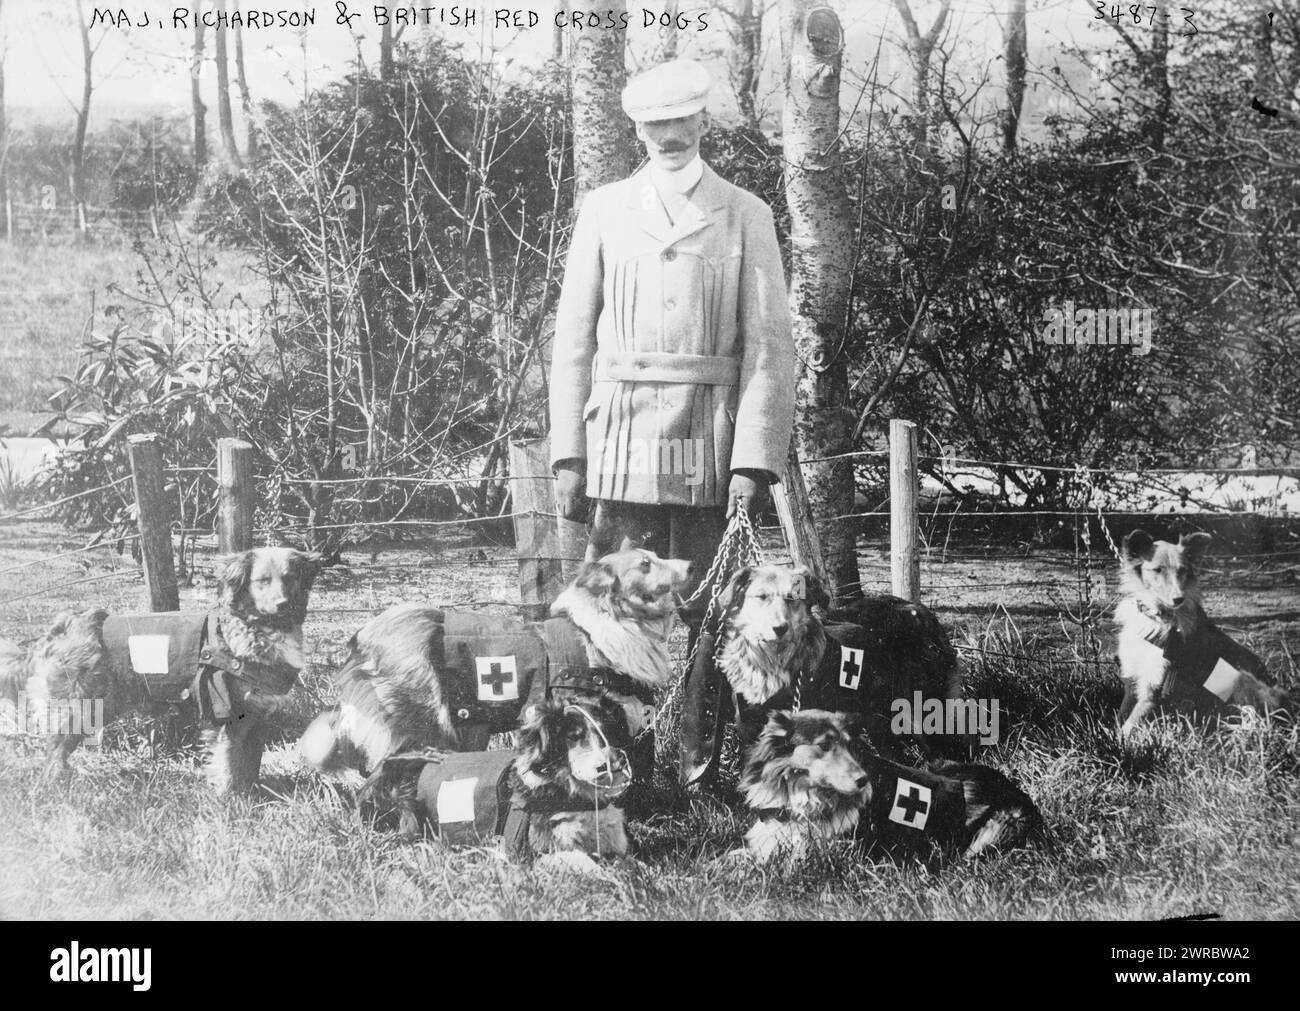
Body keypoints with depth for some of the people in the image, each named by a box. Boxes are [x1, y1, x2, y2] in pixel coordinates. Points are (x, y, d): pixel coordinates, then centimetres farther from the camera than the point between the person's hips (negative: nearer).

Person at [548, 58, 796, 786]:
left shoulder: (745, 216, 6)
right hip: (621, 444, 1)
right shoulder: (604, 211, 11)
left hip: (710, 445, -1)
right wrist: (568, 455, 1)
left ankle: (701, 767, 10)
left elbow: (769, 348, 1)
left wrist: (753, 463, -9)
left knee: (704, 614, 2)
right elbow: (574, 340, 9)